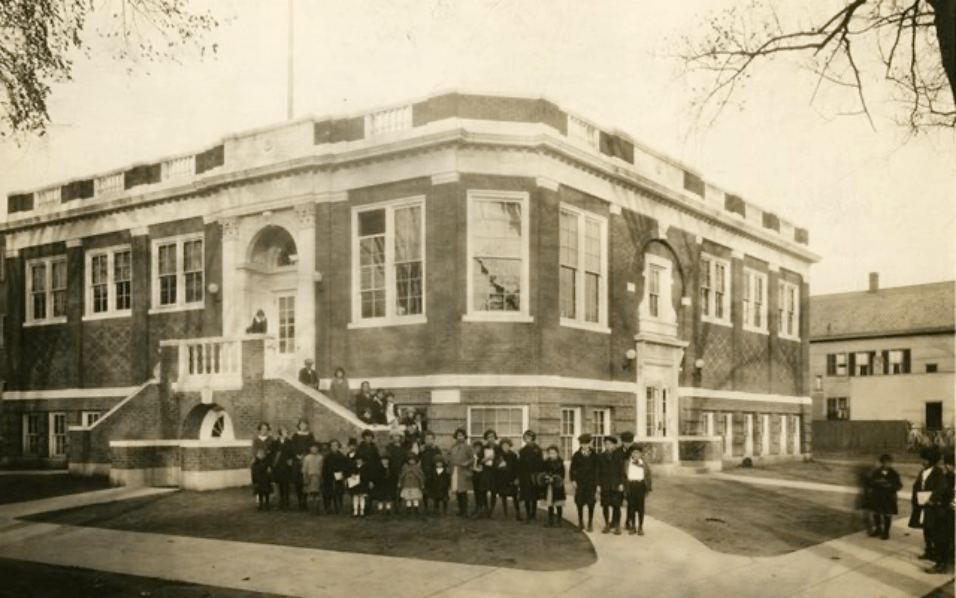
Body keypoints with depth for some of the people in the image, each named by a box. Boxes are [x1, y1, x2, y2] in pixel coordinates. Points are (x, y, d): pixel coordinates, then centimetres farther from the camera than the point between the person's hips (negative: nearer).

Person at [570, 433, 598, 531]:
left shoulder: (594, 455, 3)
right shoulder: (576, 455, 3)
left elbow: (596, 469, 5)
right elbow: (572, 468, 5)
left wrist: (597, 483, 1)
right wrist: (573, 480, -4)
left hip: (590, 482, 0)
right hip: (580, 482, 0)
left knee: (590, 503, 0)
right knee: (579, 502, 3)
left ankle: (590, 523, 11)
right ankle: (580, 523, 15)